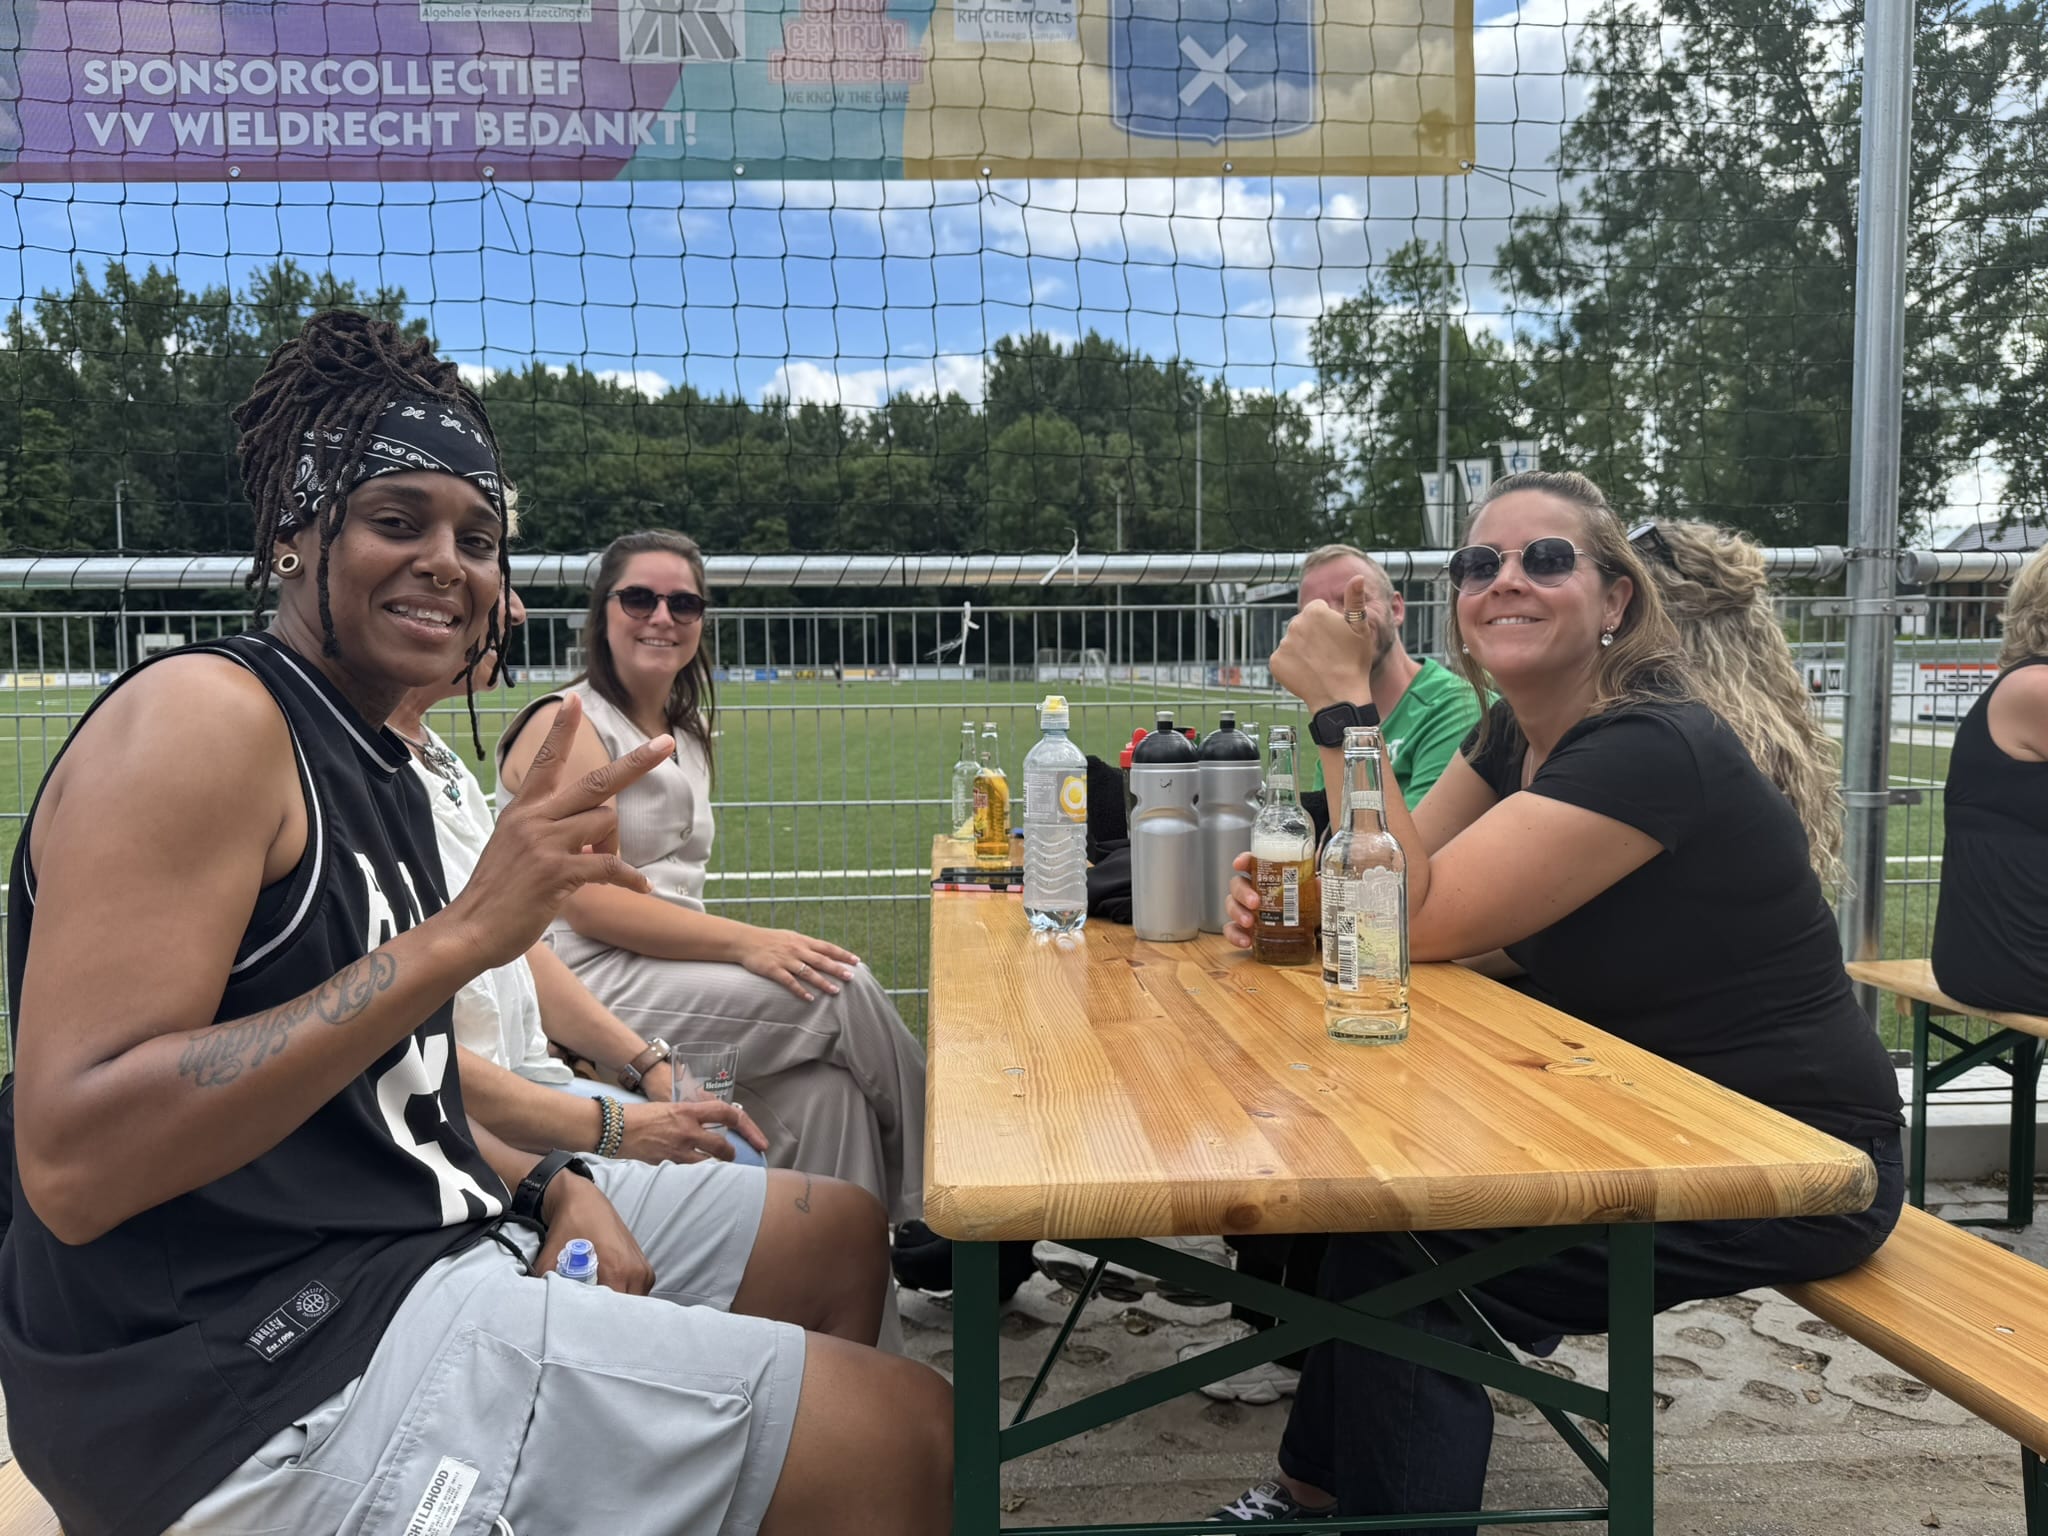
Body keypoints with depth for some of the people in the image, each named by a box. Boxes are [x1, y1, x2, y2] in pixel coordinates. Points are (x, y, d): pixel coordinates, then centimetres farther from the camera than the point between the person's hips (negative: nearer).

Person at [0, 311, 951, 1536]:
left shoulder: (369, 757, 13)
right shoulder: (202, 717, -15)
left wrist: (548, 1187, 0)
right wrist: (460, 935, -29)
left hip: (431, 1236, 10)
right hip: (273, 1379, -9)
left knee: (842, 1231, 19)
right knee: (908, 1433, -13)